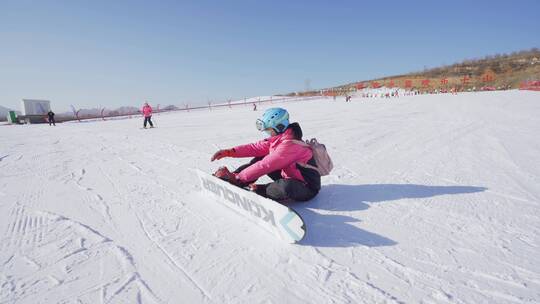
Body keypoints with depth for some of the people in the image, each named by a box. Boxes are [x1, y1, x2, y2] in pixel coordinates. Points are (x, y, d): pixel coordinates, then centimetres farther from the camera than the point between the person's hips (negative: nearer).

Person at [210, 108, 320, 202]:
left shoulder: (290, 144, -30)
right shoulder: (277, 138, -2)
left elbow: (265, 166, -30)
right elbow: (255, 148, -2)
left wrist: (238, 178, -23)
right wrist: (229, 152, -10)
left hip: (307, 188, -8)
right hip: (289, 178, 8)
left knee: (286, 187, -41)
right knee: (260, 159, 6)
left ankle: (259, 190, -13)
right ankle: (231, 178, 1)